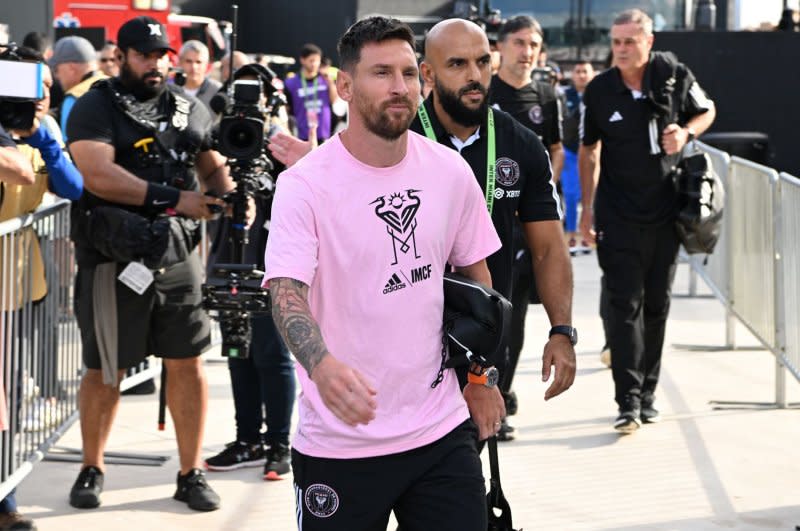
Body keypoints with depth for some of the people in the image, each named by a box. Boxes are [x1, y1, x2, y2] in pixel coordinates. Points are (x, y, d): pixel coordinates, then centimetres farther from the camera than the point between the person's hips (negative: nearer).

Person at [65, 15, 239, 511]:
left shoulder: (190, 108, 11)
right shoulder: (95, 108, -5)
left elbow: (214, 166, 19)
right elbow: (99, 174, -20)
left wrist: (232, 200, -4)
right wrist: (174, 199, -23)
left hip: (178, 254, 4)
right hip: (114, 259, -4)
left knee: (187, 364, 4)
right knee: (105, 371, 6)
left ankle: (191, 474, 15)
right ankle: (92, 469, 24)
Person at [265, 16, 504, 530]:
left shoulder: (451, 172, 2)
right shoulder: (305, 184, -12)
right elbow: (286, 291, -23)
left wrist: (481, 377, 18)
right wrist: (322, 366, -42)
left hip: (441, 430, 4)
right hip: (339, 443, -3)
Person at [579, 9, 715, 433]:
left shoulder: (674, 76, -4)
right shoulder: (599, 91, -5)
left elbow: (707, 111, 12)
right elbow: (588, 152, 5)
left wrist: (685, 132, -10)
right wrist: (587, 209, 3)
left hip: (665, 212, 2)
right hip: (618, 217, -2)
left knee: (656, 305, 10)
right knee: (623, 304, -8)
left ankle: (646, 393, 21)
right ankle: (628, 401, -9)